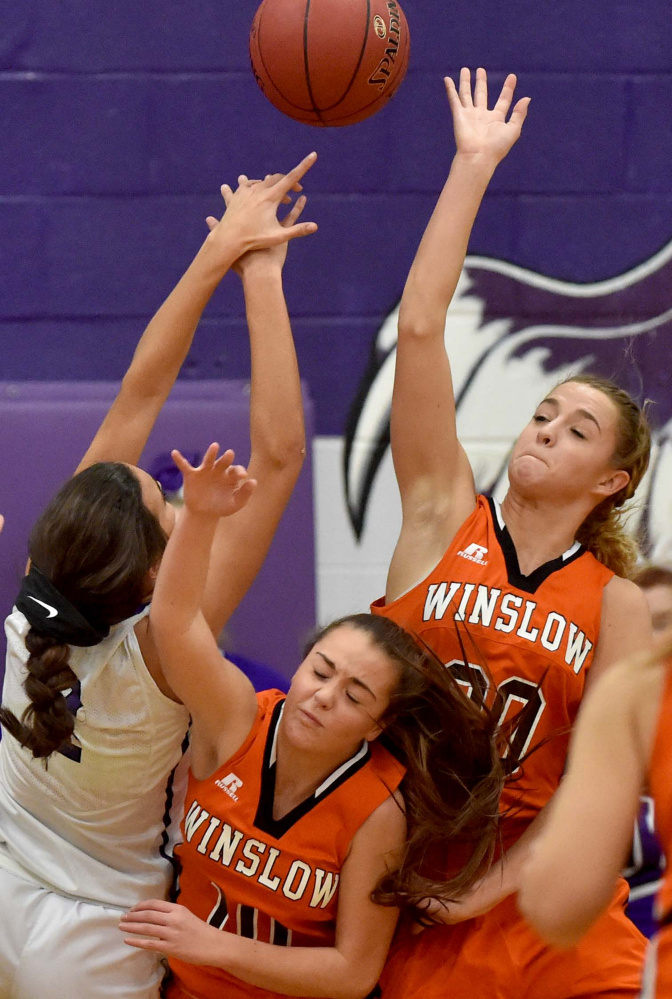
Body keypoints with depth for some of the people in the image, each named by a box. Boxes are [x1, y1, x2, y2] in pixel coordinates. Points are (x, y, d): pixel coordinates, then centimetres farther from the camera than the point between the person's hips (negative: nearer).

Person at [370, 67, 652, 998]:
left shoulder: (619, 606, 1)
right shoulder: (445, 516, 2)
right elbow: (420, 329, -6)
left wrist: (484, 892, -13)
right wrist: (474, 166, -7)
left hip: (535, 901, 0)